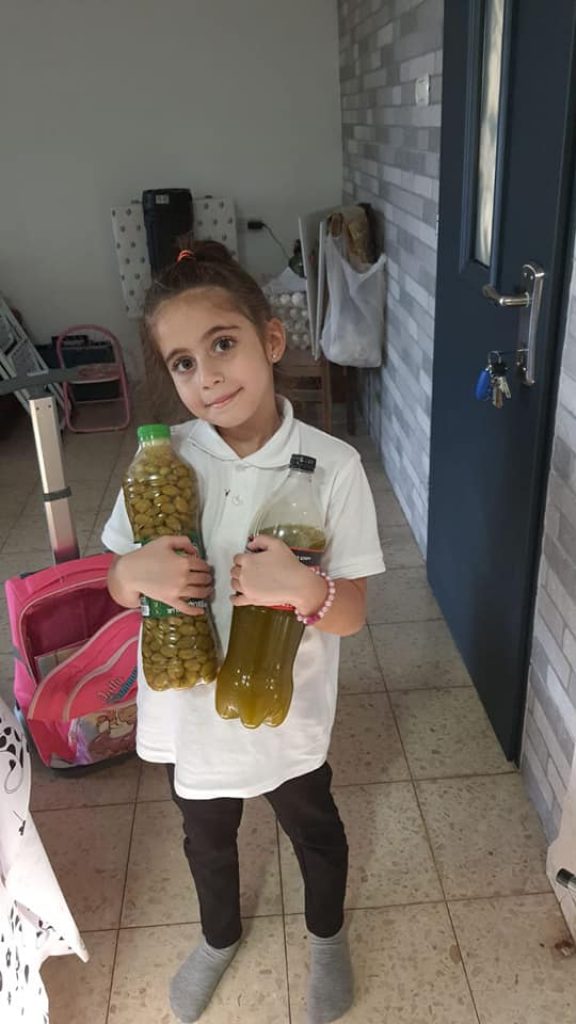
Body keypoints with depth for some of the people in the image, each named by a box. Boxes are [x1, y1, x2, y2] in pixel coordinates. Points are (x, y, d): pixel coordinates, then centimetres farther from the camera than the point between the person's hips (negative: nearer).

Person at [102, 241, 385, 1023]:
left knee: (313, 829, 27)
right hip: (190, 710, 3)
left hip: (287, 714, -2)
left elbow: (352, 613, -16)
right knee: (207, 837, 29)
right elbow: (117, 583, -3)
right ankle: (220, 935, 62)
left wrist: (305, 589, -37)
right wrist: (137, 573, -26)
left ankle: (327, 935, 60)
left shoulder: (332, 466, -20)